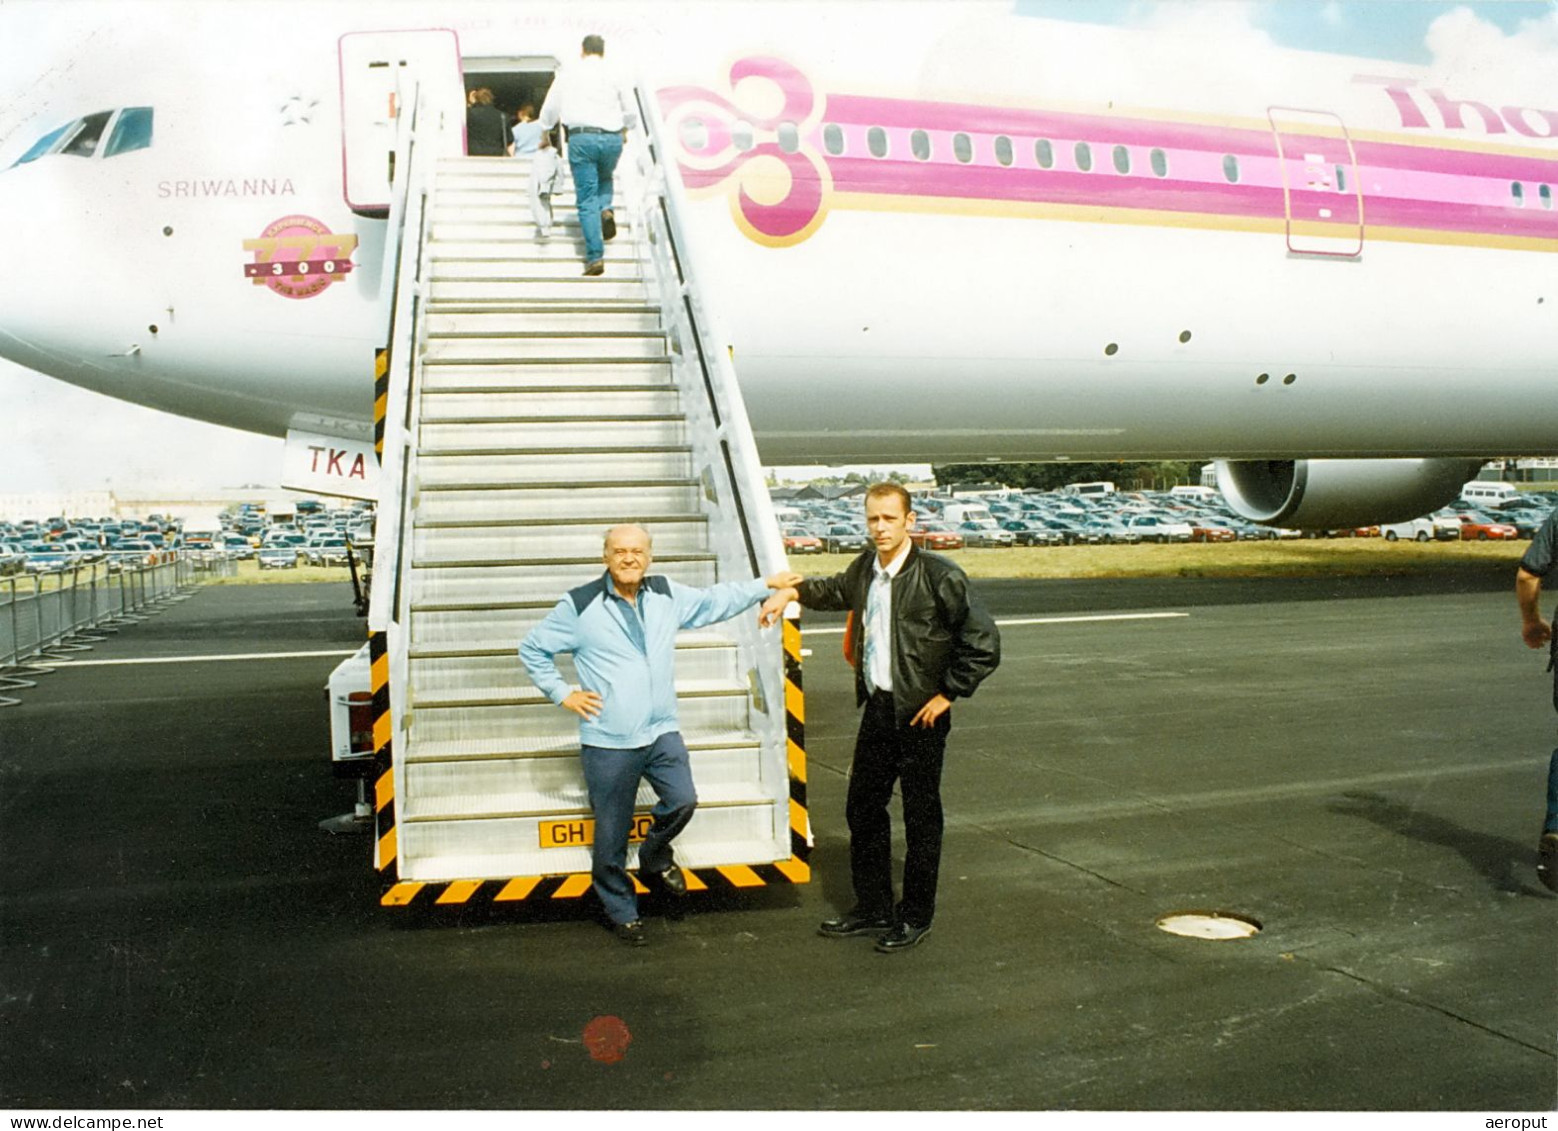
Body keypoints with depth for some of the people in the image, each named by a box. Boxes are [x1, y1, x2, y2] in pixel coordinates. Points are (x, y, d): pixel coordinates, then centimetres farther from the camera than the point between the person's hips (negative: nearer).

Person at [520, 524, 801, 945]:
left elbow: (714, 601, 18)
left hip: (662, 731, 4)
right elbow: (533, 648, 2)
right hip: (608, 741, -4)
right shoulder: (580, 605, -8)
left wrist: (766, 584, 17)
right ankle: (622, 911, 24)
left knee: (682, 801, -6)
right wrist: (562, 694, -2)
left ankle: (655, 857, 27)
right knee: (612, 834, 4)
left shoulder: (667, 594, 4)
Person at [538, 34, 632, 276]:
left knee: (586, 199, -2)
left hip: (582, 137, -2)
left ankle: (595, 256, -13)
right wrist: (624, 131, 51)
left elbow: (550, 108, 19)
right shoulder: (613, 75, 16)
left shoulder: (568, 75, 12)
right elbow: (628, 113, 30)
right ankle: (606, 209, -1)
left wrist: (546, 134, 36)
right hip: (613, 138, 2)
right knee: (605, 179, 31)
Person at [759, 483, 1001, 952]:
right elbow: (835, 589, 30)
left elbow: (984, 642, -14)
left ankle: (916, 917, 22)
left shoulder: (939, 576, -16)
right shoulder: (864, 569, 4)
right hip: (877, 708, 7)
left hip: (919, 715, -7)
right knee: (862, 809, 14)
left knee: (921, 817, 6)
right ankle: (872, 908, 30)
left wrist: (948, 694, -12)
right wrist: (793, 591, 15)